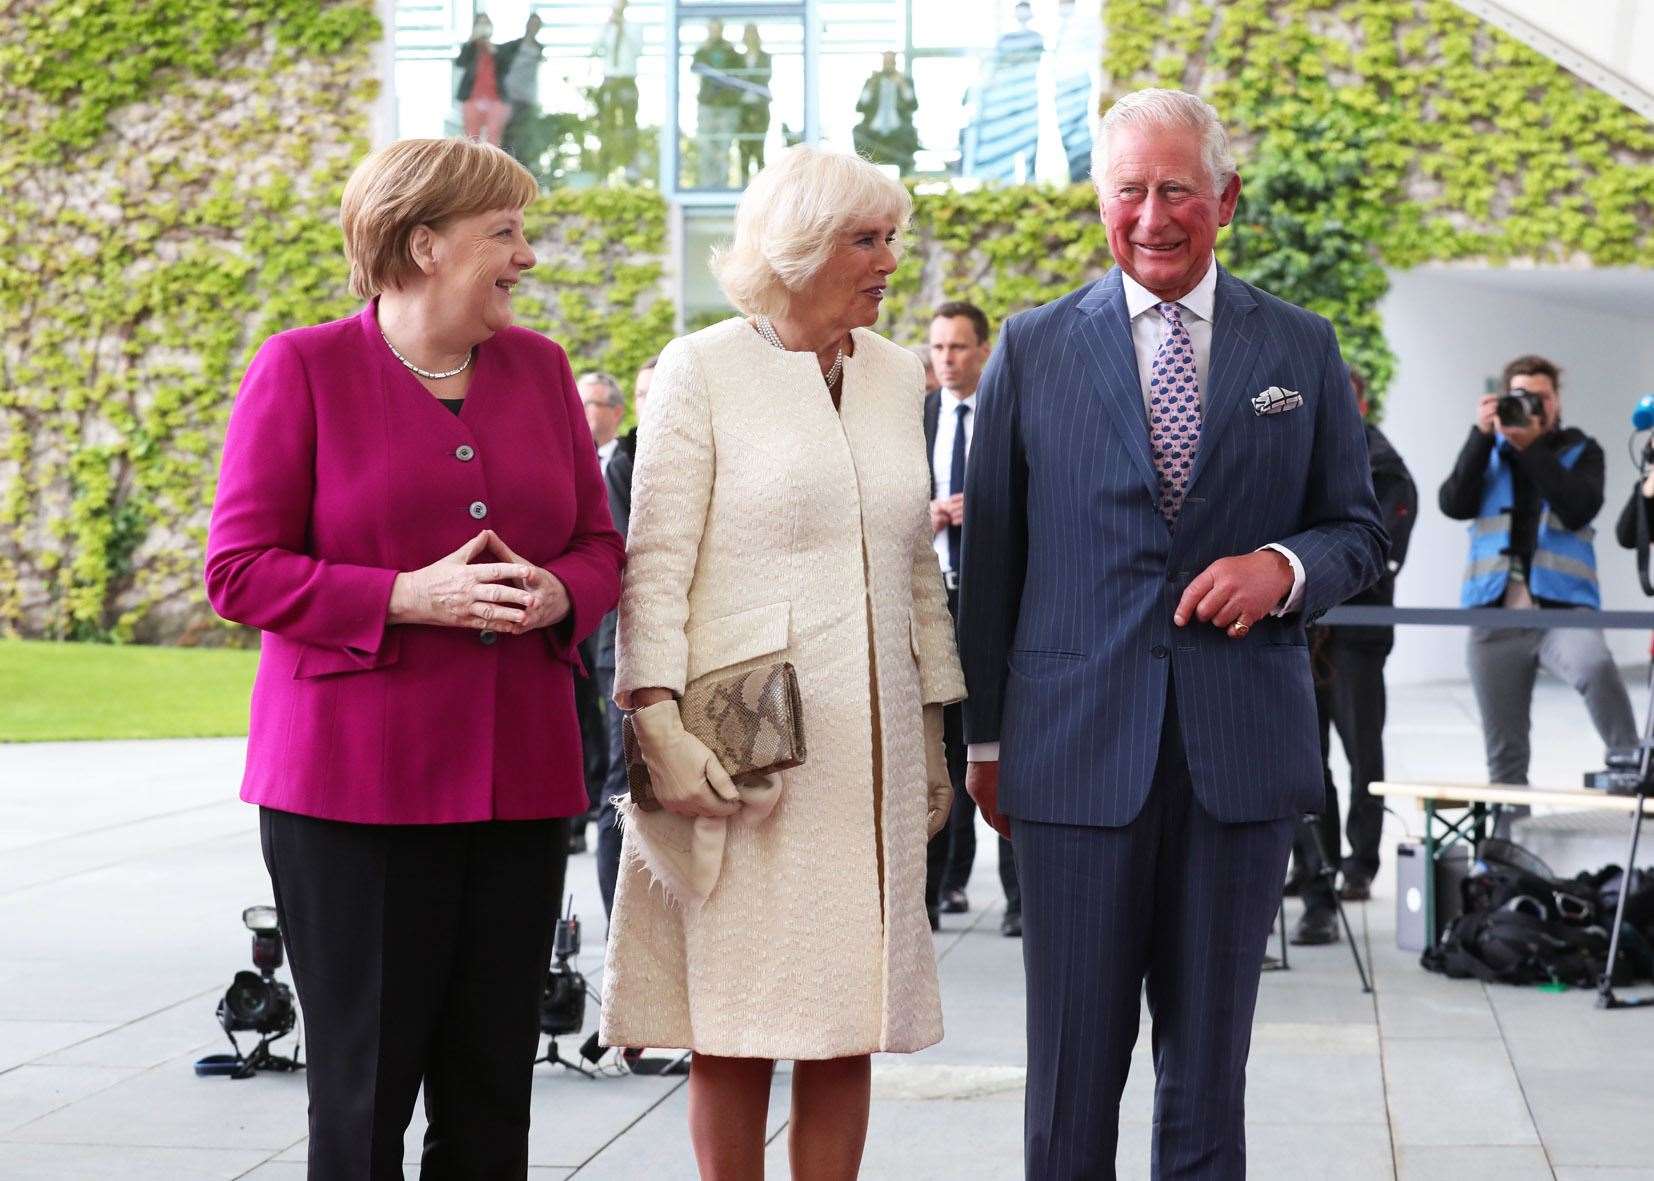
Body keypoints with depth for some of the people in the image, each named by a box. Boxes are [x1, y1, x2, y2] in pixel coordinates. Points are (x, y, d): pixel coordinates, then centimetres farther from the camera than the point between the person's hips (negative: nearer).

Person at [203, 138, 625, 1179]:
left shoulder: (538, 368, 13)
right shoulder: (303, 369, -1)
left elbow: (598, 543, 17)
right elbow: (240, 572, -5)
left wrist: (556, 594, -7)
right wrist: (411, 598, -16)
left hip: (518, 776, 4)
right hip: (356, 780, -4)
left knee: (492, 1092, 5)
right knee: (364, 1089, -2)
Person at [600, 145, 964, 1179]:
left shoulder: (895, 374, 14)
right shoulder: (702, 373, -2)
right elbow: (655, 563, -7)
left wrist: (933, 734, 16)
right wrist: (660, 725, -17)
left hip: (871, 746, 5)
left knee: (850, 1018, 5)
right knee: (738, 1024, -1)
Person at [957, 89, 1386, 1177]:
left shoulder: (1302, 349, 8)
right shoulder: (1033, 349, 6)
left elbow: (1360, 530, 12)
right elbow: (991, 555, 8)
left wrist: (1286, 565, -11)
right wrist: (985, 739, 7)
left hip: (1241, 749, 1)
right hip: (1077, 748, -1)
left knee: (1210, 1064, 8)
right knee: (1074, 1062, 1)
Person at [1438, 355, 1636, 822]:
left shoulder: (1580, 451, 12)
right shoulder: (1488, 451, 16)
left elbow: (1578, 510, -7)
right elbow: (1454, 504, -1)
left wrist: (1532, 446, -11)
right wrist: (1483, 435, -7)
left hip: (1561, 606, -2)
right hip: (1496, 611, 2)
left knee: (1596, 667, -37)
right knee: (1504, 750, 4)